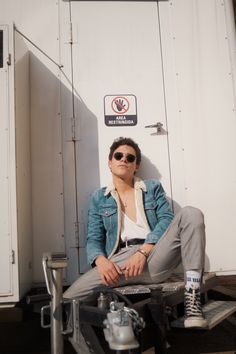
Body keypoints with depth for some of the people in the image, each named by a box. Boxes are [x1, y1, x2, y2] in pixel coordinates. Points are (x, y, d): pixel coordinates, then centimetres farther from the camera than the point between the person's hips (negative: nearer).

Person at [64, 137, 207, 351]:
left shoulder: (153, 187, 17)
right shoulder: (99, 198, 18)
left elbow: (167, 220, 1)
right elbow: (94, 239, 10)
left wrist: (143, 252, -15)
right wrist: (101, 261, -14)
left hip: (153, 258, 1)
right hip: (119, 261, 0)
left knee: (190, 214, -25)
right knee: (69, 299, -23)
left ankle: (192, 301, -27)